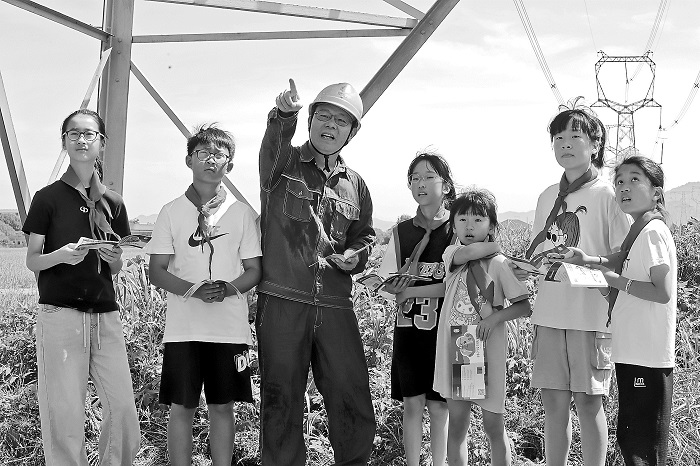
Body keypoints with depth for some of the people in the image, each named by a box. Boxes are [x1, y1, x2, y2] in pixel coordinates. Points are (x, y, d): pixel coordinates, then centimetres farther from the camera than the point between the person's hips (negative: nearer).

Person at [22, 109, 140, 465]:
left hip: (106, 315, 4)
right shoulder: (49, 198, 1)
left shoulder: (112, 203, 12)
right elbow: (32, 260, 3)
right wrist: (61, 255, -17)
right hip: (60, 314, -3)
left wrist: (114, 258, -6)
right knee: (65, 413, -4)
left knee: (123, 408, -2)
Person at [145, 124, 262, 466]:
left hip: (230, 328, 1)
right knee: (182, 408, 1)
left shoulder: (242, 213, 6)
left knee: (222, 407, 6)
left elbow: (254, 270, 6)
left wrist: (229, 288, -15)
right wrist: (193, 290, -16)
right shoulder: (172, 212, 4)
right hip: (183, 328, 0)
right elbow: (156, 271, 1)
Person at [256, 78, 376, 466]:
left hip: (335, 306, 3)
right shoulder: (282, 163, 2)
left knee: (353, 404, 4)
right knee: (282, 405, 4)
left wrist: (357, 255, 3)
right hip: (281, 302, -3)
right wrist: (284, 113, -44)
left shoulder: (355, 185, 15)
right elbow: (274, 143, -22)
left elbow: (365, 235, 26)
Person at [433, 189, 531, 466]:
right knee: (457, 424, 8)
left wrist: (495, 317, -18)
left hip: (487, 352, -2)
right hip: (454, 350, 2)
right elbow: (465, 253, -19)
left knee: (494, 426, 5)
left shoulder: (499, 264, -3)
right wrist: (493, 245, -9)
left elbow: (524, 306, -4)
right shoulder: (452, 254, 4)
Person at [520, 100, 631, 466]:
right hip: (549, 313, 5)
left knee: (587, 402, 0)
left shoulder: (608, 195, -4)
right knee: (553, 402, 8)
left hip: (590, 315, -5)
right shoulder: (547, 197, 13)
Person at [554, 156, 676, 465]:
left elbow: (663, 292, -20)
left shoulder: (653, 231, -13)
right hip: (632, 352, 9)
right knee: (629, 438, 15)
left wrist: (618, 281, -13)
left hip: (647, 358, -9)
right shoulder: (639, 231, 13)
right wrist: (588, 261, 5)